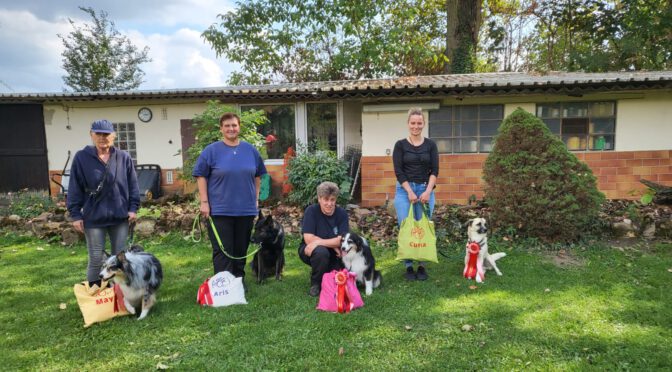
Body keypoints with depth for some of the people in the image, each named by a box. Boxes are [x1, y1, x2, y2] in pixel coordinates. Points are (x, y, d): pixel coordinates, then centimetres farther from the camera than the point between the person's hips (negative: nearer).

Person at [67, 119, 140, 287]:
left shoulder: (124, 157, 2)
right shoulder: (81, 157, -1)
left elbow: (132, 184, 7)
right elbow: (74, 188, 0)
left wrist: (133, 208, 1)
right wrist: (75, 214, -3)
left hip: (120, 216, 2)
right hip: (94, 217, -2)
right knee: (96, 259, 4)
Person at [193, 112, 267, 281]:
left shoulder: (250, 150, 7)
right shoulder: (211, 150, -2)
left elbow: (257, 175, 16)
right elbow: (201, 176, -2)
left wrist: (256, 198, 12)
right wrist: (204, 202, -7)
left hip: (246, 209, 3)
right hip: (220, 210, -3)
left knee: (241, 249, 12)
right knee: (222, 250, -1)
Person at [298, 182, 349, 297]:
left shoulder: (342, 213, -11)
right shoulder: (311, 211, -18)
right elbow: (309, 239, -25)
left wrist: (318, 242, -28)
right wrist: (333, 244, -24)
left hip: (333, 254, 3)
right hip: (310, 252, -3)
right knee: (321, 251, -37)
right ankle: (315, 283, -9)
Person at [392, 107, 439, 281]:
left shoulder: (430, 144, 4)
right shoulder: (400, 144, -2)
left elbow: (435, 170, -1)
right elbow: (398, 171, -7)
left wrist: (428, 191, -13)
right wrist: (410, 192, -13)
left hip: (425, 190, 2)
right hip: (404, 190, -1)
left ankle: (422, 265, 17)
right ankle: (408, 266, 11)